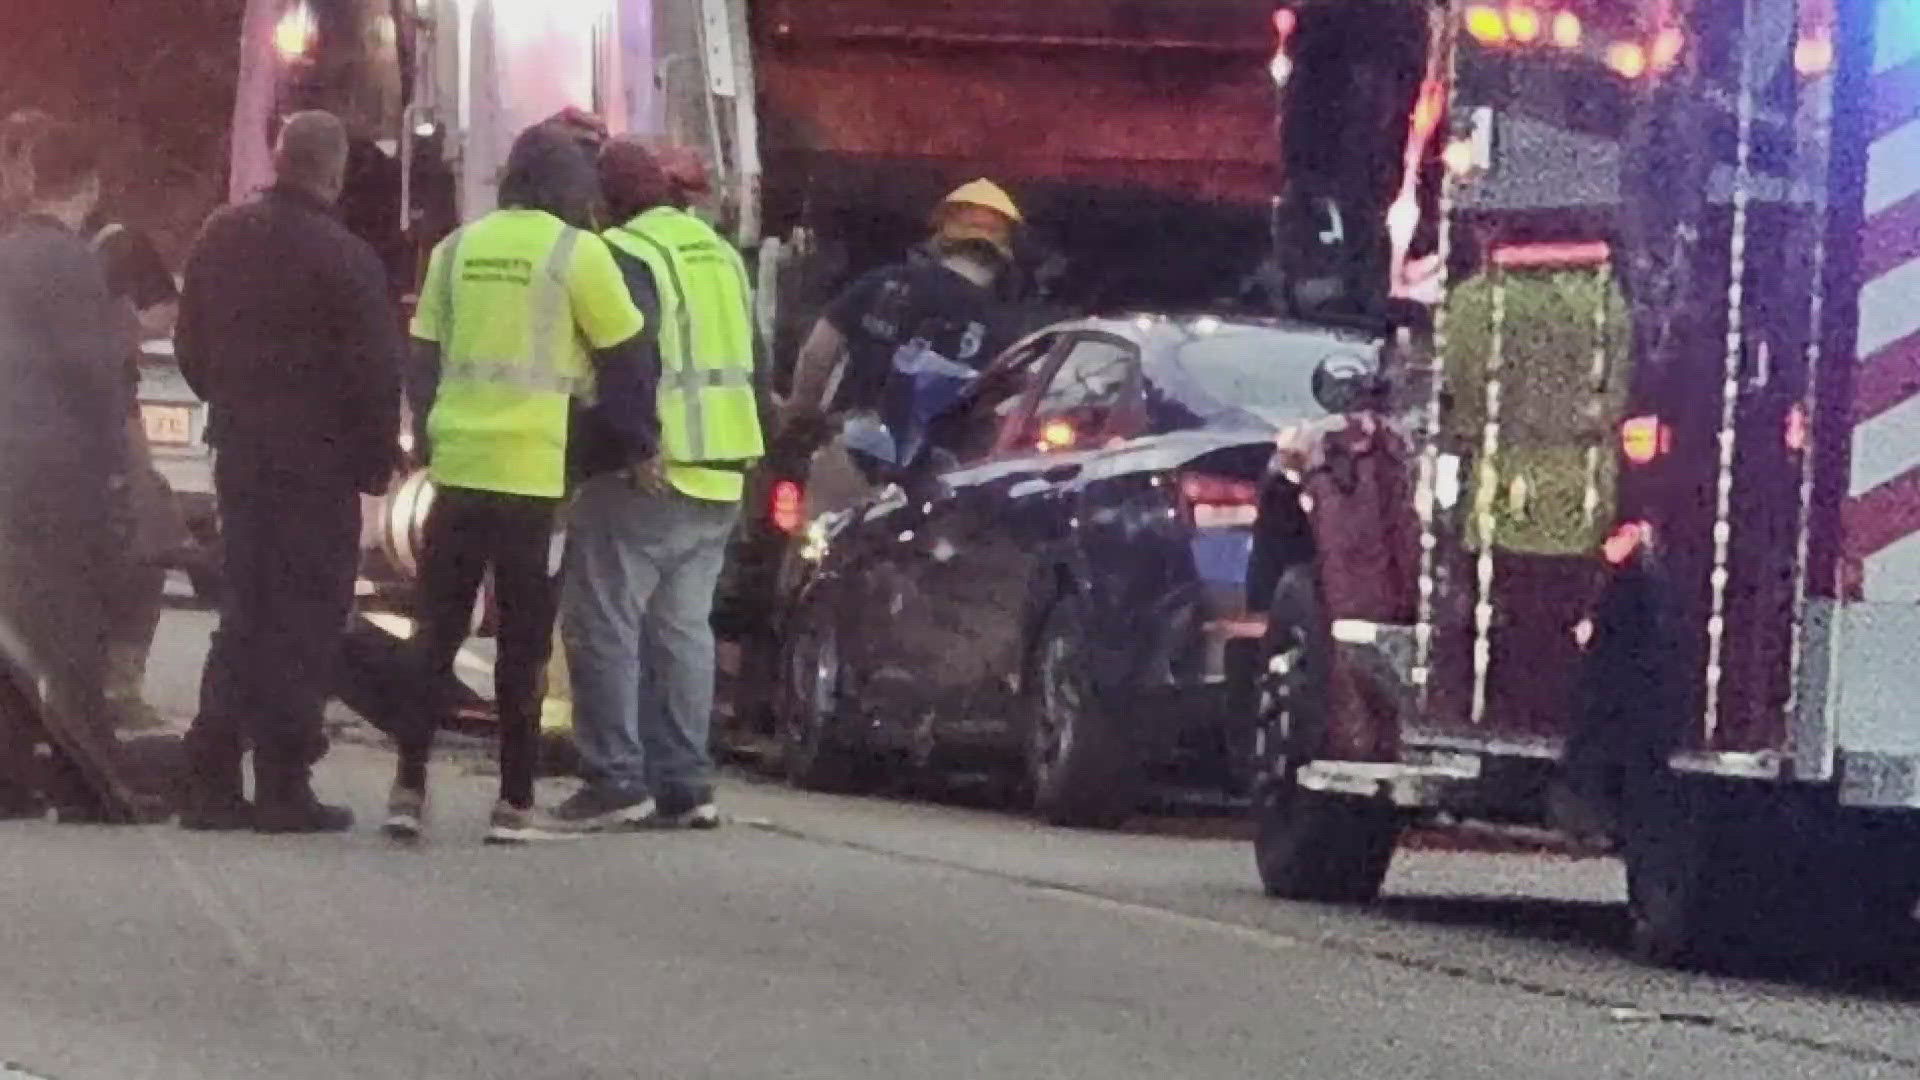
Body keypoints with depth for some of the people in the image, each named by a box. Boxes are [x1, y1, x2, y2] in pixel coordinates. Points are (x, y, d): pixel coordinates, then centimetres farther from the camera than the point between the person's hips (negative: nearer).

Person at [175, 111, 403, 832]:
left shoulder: (222, 238, 6)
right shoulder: (343, 258, -16)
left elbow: (192, 347, 15)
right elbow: (376, 371, -15)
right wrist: (378, 459, -4)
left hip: (239, 450, 7)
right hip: (318, 462, -6)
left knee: (245, 611, 14)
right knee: (304, 618, -1)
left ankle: (211, 779, 11)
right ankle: (283, 785, -2)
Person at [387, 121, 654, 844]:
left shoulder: (458, 249, 10)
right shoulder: (577, 253, -3)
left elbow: (421, 360, 12)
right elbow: (624, 360, 1)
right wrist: (636, 445, 12)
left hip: (457, 464, 4)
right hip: (535, 470, -4)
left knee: (437, 630, 9)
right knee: (523, 641, 1)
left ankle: (409, 789, 3)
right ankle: (515, 803, 2)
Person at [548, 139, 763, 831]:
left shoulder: (624, 255, -9)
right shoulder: (720, 254, 17)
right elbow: (749, 359, 23)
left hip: (645, 474, -8)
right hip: (720, 471, 8)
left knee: (604, 625, -3)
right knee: (683, 626, 12)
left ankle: (616, 779, -7)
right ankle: (684, 783, 11)